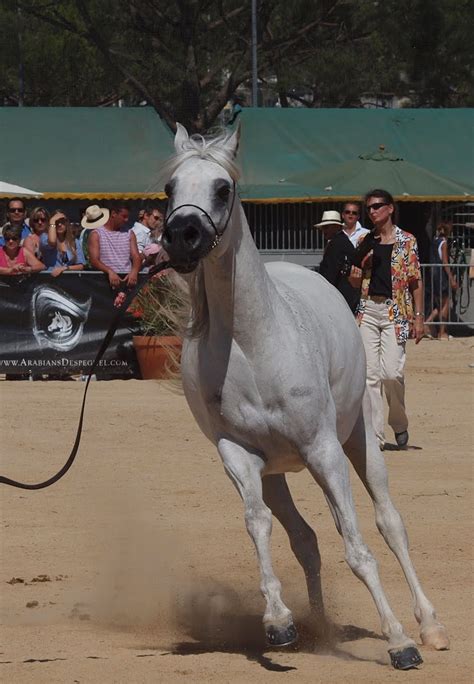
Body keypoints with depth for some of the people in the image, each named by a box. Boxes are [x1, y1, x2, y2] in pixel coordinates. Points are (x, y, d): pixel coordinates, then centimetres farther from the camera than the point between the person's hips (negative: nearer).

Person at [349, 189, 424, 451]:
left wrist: (418, 316, -4)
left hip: (395, 311, -3)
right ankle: (374, 436, -1)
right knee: (370, 374, -3)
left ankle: (399, 425, 12)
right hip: (368, 309, 4)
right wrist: (354, 276, -8)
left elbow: (415, 281, 2)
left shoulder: (407, 241, 2)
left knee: (392, 372, -13)